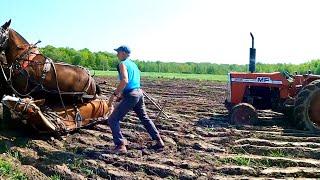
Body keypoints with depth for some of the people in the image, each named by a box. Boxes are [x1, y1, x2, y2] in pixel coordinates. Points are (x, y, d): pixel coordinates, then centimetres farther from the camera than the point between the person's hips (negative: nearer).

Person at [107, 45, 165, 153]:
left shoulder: (122, 64, -6)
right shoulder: (133, 64, 20)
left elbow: (124, 81, -23)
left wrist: (114, 95, -21)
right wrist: (121, 94, 23)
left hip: (130, 95, -9)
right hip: (139, 93, 9)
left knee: (113, 120, 0)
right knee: (144, 118, 23)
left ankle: (120, 146, -6)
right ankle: (159, 141, 28)